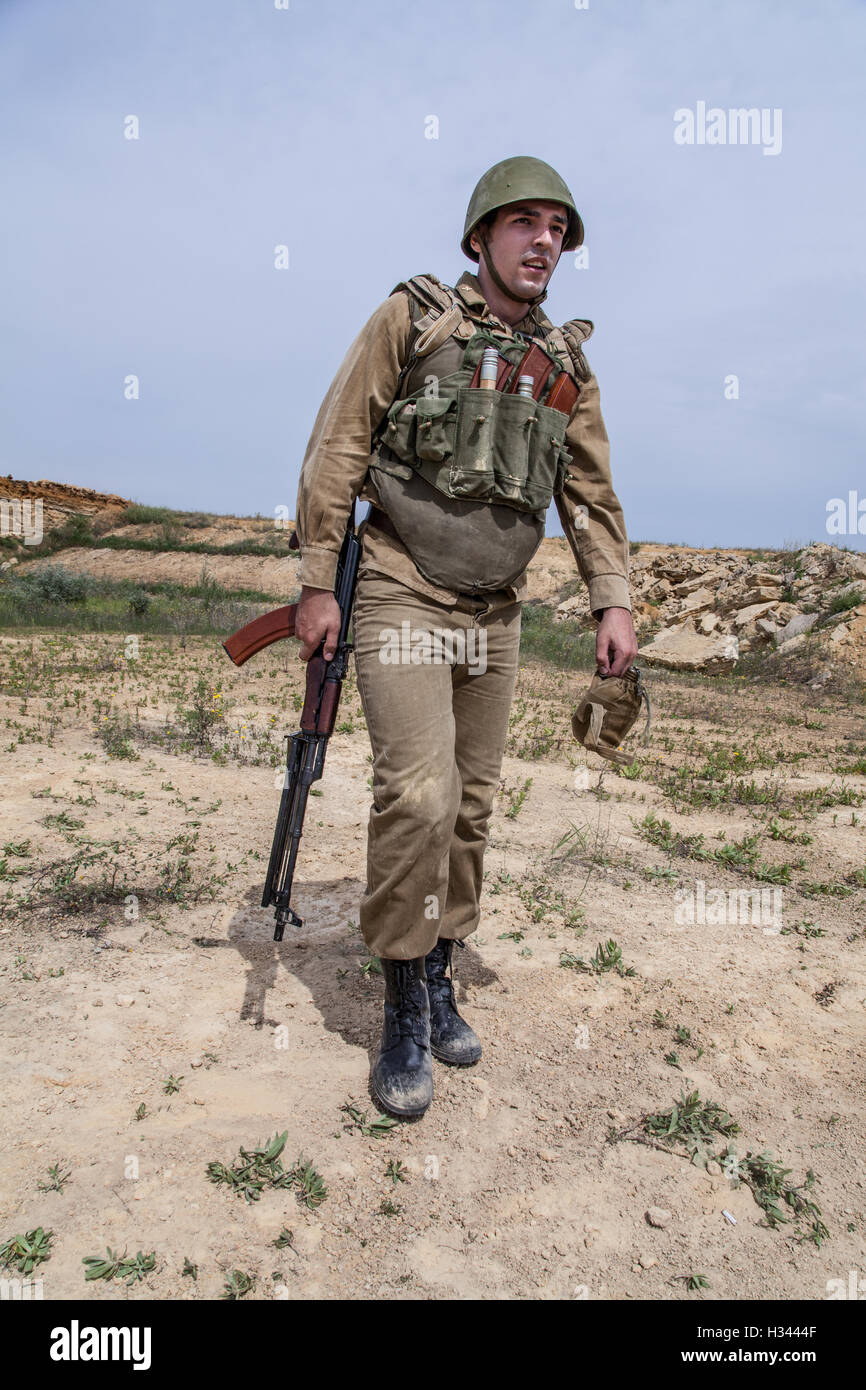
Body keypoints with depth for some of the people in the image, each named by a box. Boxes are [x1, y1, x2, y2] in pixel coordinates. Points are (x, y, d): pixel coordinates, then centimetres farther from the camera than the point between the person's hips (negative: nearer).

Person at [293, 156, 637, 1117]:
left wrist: (612, 601, 2)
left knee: (471, 805, 7)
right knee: (419, 793, -16)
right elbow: (336, 451, -4)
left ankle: (439, 978, 24)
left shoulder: (566, 364, 11)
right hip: (401, 601, -5)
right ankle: (405, 1009, 2)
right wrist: (317, 583, -9)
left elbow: (590, 491, 14)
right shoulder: (411, 319, -2)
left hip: (494, 615, 5)